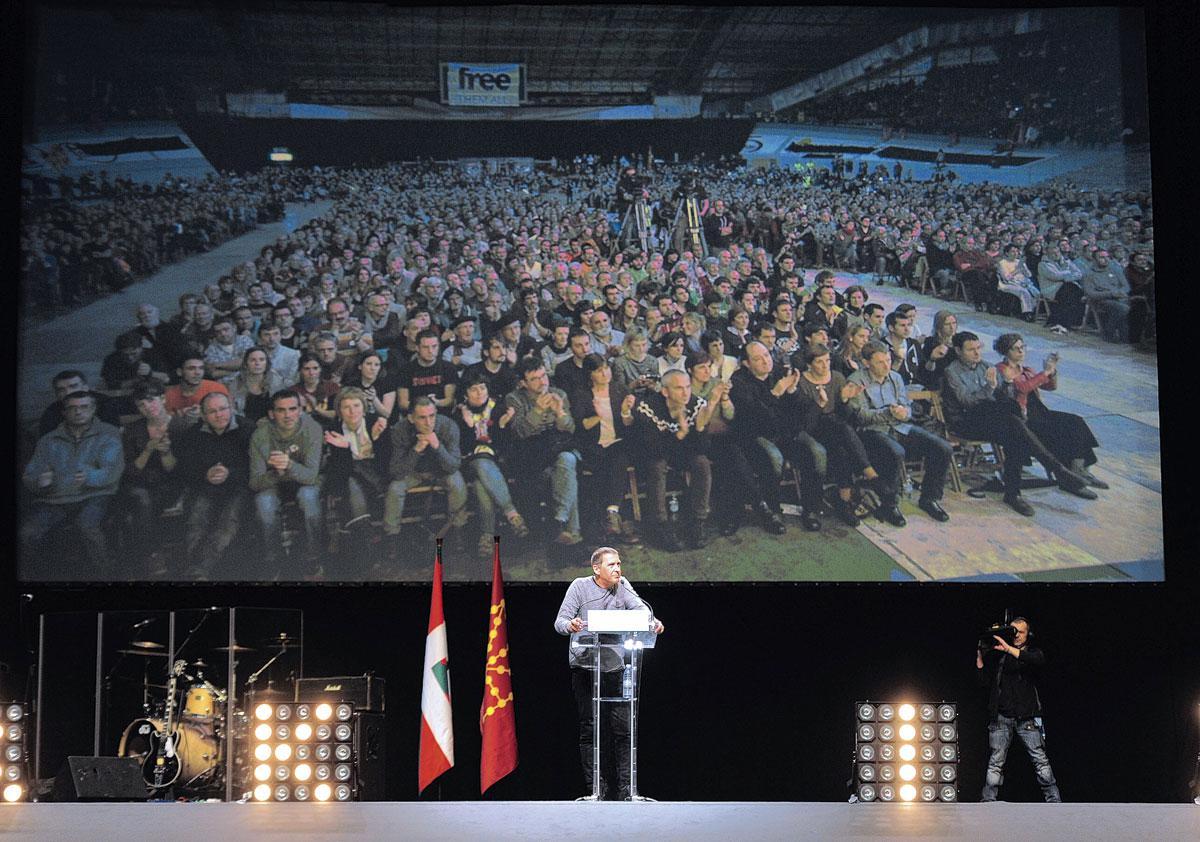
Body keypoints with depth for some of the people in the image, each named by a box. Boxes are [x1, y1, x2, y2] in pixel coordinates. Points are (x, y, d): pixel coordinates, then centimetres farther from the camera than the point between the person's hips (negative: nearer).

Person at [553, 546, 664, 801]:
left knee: (623, 728, 1)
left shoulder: (622, 586, 4)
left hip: (614, 666, 2)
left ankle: (626, 787, 7)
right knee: (590, 730, 2)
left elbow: (639, 608, -12)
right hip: (584, 665, -2)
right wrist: (570, 625, -34)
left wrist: (653, 622, -35)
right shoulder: (580, 586, -4)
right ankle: (596, 787, 9)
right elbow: (559, 622, -10)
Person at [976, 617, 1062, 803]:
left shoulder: (1032, 653, 10)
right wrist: (980, 656, 1)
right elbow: (984, 681, 11)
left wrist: (1009, 649, -22)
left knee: (1040, 759, -4)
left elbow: (1038, 660, -16)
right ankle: (987, 803, -2)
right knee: (995, 761, -3)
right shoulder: (997, 656, 15)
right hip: (1001, 716, 1)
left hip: (1026, 717, -1)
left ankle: (1054, 801, 1)